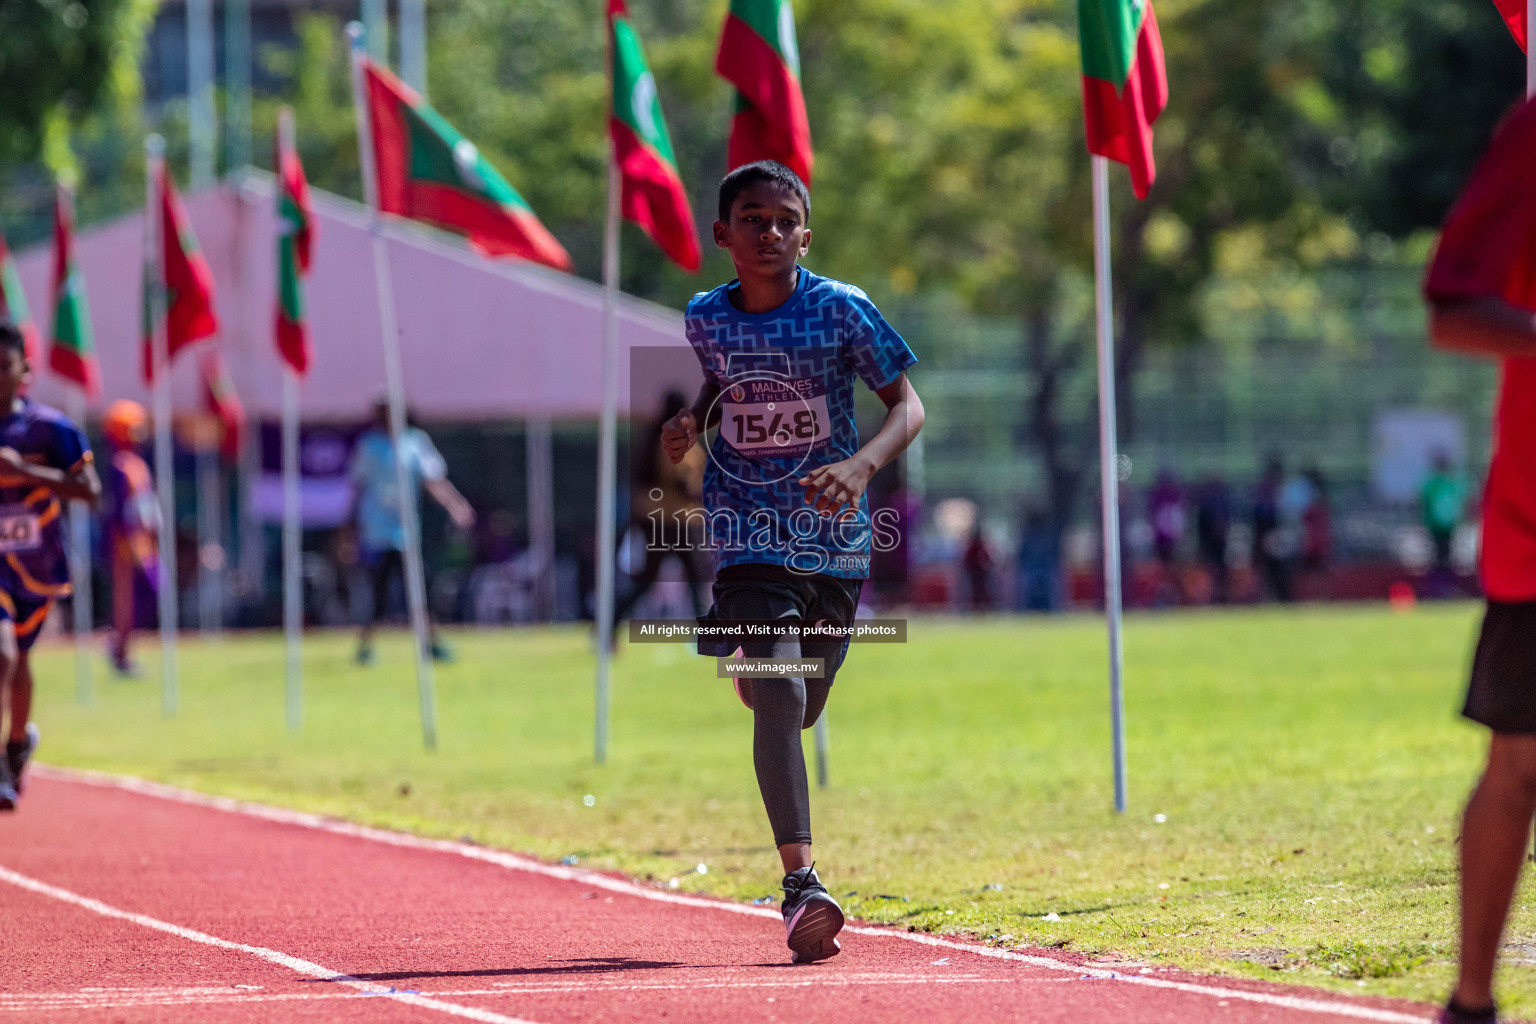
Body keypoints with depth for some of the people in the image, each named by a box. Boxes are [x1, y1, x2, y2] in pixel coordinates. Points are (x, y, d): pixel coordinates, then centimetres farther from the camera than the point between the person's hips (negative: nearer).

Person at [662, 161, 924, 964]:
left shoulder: (841, 310, -8)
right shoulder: (706, 318, 0)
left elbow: (907, 405, -7)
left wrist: (862, 466, -25)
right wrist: (689, 425, -4)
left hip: (833, 536, 1)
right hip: (747, 530, -1)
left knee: (802, 709, 15)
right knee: (781, 696, -19)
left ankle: (752, 663, 56)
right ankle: (801, 883, -24)